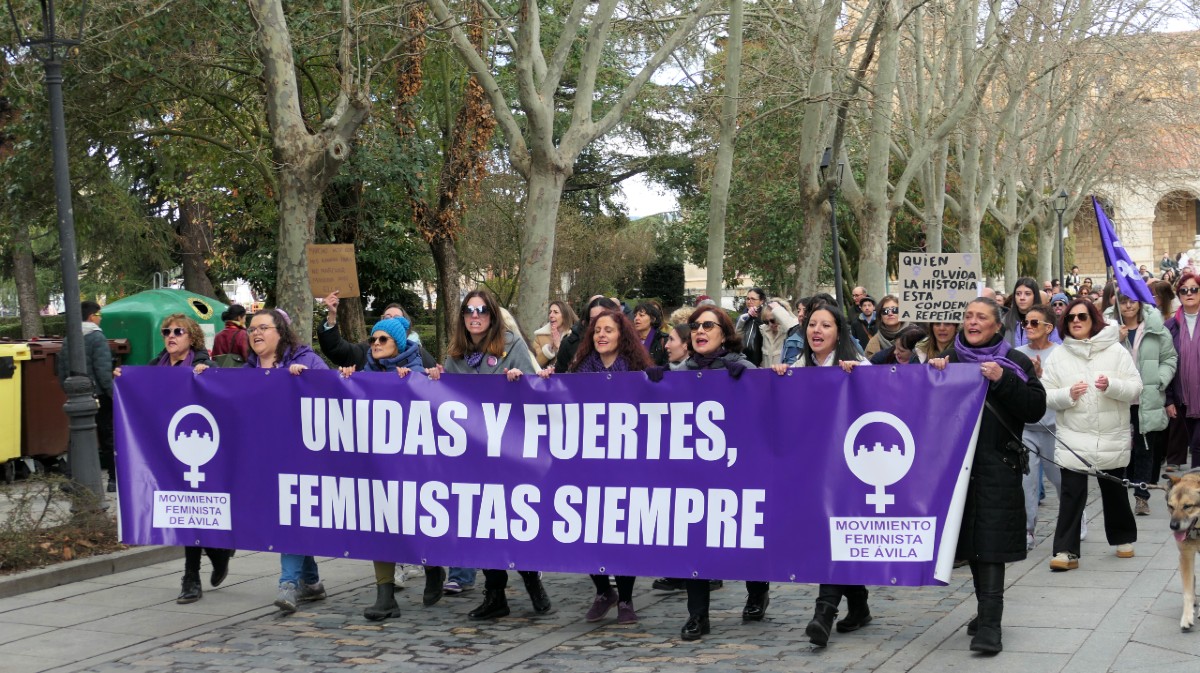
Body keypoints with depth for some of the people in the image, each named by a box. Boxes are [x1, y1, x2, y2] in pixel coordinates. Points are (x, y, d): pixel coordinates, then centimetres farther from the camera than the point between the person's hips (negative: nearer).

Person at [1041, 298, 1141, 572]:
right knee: (1071, 495, -8)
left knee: (1115, 491, 17)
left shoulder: (1116, 351, -1)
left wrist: (1111, 385, -21)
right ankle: (1066, 551, -8)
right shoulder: (1057, 356, 2)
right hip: (1073, 438, -1)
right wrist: (1068, 395, -18)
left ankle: (1123, 539, 37)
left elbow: (1136, 388, -4)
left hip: (1112, 438, 1)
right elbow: (1046, 395, -1)